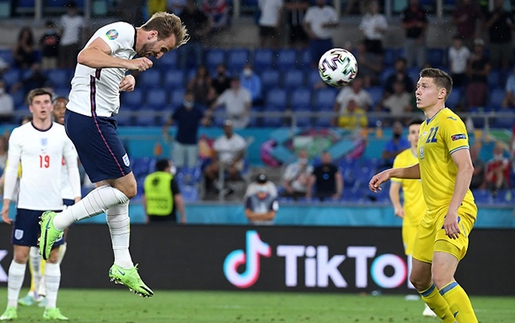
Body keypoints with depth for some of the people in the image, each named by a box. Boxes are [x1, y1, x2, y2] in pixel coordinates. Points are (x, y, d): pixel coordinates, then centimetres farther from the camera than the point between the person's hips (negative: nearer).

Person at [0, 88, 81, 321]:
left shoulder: (63, 133, 4)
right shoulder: (20, 134, 0)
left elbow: (72, 167, 7)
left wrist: (77, 198, -2)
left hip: (54, 205, 2)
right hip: (27, 204, -2)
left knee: (53, 256, 2)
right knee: (20, 255, -3)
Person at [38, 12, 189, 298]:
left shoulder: (132, 48, 18)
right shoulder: (122, 32, -13)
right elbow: (86, 56, -29)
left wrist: (128, 79, 6)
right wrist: (127, 63, -35)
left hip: (101, 120, 11)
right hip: (89, 120, -11)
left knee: (118, 189, 12)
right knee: (126, 187, -7)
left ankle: (123, 267, 18)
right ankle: (57, 223, -3)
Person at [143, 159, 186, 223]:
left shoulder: (148, 179, 8)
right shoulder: (170, 180, -7)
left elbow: (145, 199, 12)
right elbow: (178, 199, -10)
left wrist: (148, 216, 20)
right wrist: (183, 217, -3)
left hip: (153, 218, 5)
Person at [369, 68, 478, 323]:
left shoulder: (449, 122, -12)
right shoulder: (425, 127, 17)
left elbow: (466, 168, -21)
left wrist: (452, 212, -26)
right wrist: (390, 173, 21)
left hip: (455, 212, -10)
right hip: (432, 214, 10)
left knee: (441, 277, -23)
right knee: (419, 280, 13)